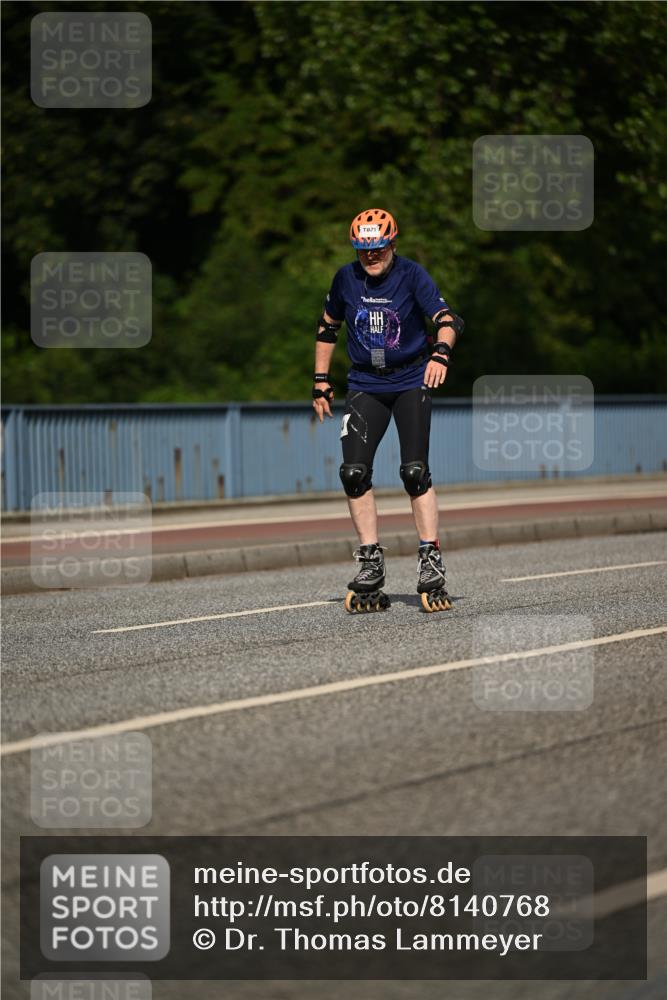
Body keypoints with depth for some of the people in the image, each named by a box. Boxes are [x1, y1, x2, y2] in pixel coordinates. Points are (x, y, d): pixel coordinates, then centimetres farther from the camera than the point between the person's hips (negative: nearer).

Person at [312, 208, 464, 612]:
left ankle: (432, 563, -8)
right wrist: (321, 382, 9)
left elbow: (447, 318, -22)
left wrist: (441, 353, -43)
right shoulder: (346, 278, -1)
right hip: (365, 385, 3)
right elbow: (328, 328, 13)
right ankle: (371, 563, -1)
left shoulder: (412, 275, -11)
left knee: (415, 472, -14)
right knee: (354, 473, -10)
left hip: (411, 381, -3)